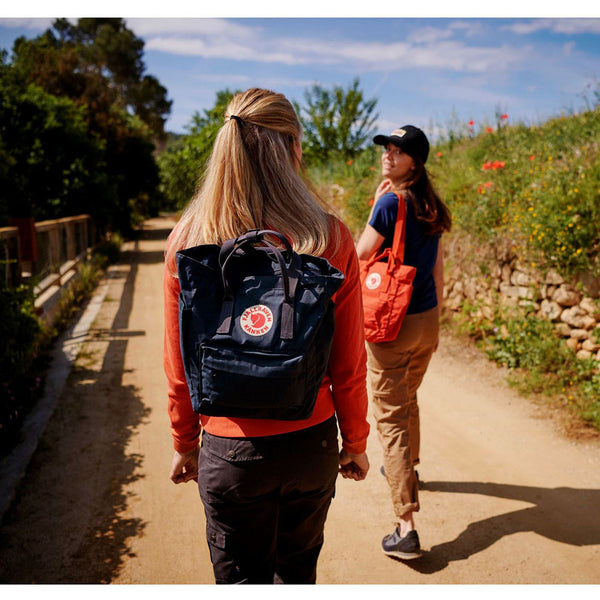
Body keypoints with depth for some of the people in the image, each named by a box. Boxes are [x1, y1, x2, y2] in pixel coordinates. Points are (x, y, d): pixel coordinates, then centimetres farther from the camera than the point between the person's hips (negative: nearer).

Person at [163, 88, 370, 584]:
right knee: (298, 572, 26)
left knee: (241, 579, 21)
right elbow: (349, 365, -6)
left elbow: (181, 367, -5)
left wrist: (185, 444, 11)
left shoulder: (189, 241, -12)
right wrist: (355, 441, 9)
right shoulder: (331, 239, -13)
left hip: (230, 452, -1)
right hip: (312, 445, 1)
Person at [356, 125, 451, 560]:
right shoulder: (432, 207, 7)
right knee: (408, 400, 28)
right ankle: (408, 468, 51)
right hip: (426, 320, 8)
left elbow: (361, 255, -6)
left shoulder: (391, 203, -16)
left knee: (390, 418, -2)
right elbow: (438, 270, 12)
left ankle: (407, 528, -2)